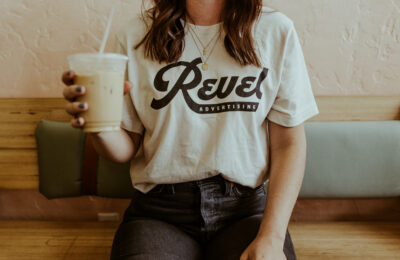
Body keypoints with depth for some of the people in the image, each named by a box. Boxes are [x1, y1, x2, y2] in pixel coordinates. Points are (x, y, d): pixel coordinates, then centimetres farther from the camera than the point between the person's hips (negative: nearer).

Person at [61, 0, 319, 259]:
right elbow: (127, 148, 4)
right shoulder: (134, 35, 1)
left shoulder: (277, 31, 0)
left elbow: (288, 144, -1)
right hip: (158, 212, 0)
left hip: (244, 209, 1)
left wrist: (271, 239, -10)